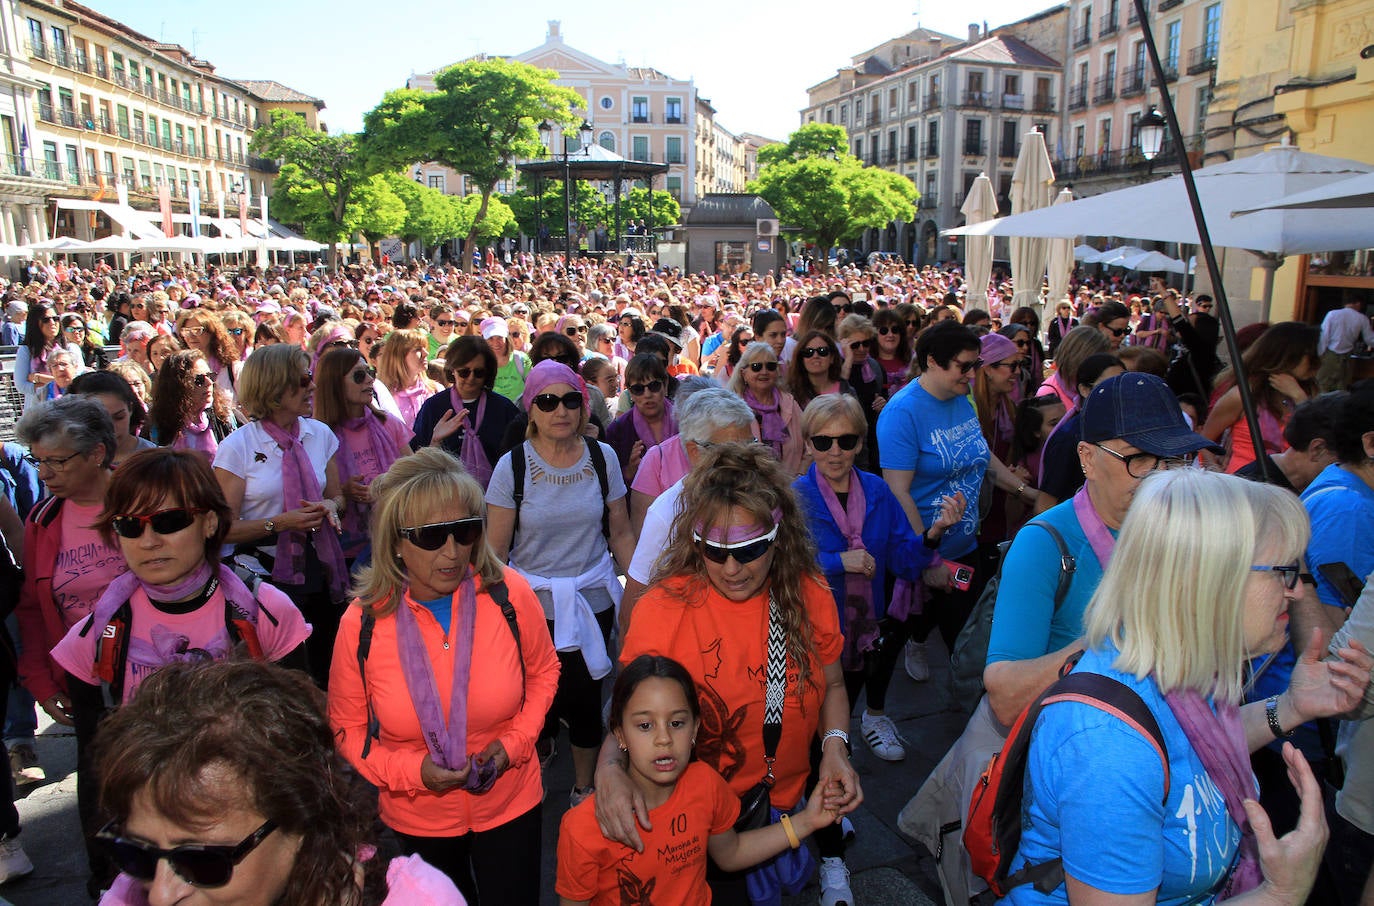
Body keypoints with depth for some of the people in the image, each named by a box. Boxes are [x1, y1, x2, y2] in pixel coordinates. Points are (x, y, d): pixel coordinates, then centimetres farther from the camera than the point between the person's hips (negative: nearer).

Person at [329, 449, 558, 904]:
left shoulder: (510, 594, -19)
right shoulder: (361, 622, -19)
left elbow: (543, 671, 0)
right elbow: (347, 728, -5)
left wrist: (515, 742, -13)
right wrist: (412, 770, -20)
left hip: (510, 804, 0)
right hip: (417, 816, 1)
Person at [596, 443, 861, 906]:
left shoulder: (808, 594, -12)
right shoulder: (662, 610, -22)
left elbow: (831, 684, 3)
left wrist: (834, 745, -15)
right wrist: (610, 768, -34)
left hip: (791, 795, 3)